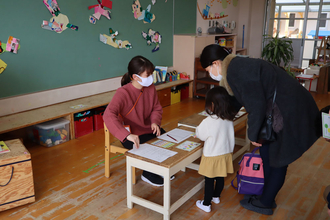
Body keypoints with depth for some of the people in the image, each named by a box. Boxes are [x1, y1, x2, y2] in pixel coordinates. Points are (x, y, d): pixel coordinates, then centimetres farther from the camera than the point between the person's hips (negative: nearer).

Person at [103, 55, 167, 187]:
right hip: (131, 135, -6)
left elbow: (157, 108, 9)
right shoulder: (123, 92, -25)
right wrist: (127, 135, -48)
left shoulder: (150, 88, -4)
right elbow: (108, 115, -38)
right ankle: (148, 174, 9)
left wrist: (155, 122, -13)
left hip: (148, 129, 7)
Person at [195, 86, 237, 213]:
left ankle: (206, 204, 23)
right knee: (220, 178, 22)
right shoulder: (229, 119, -7)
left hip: (212, 156, -6)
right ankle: (216, 197, 45)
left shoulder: (208, 122, -27)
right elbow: (231, 137, 6)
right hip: (226, 153, 6)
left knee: (209, 180, 9)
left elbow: (200, 135, -11)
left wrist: (197, 129, 8)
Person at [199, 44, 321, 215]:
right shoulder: (238, 65, 9)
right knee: (267, 155, 18)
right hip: (286, 107, 9)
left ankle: (265, 204, 24)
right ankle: (267, 196, 35)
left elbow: (256, 105, -23)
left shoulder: (237, 71, -23)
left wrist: (253, 134, -8)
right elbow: (237, 99, 20)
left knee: (278, 161, 6)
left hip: (290, 113, -9)